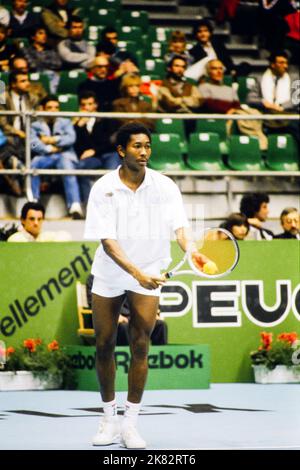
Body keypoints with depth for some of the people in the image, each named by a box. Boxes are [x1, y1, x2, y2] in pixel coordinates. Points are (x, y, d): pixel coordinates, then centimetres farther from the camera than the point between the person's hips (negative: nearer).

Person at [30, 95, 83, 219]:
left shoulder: (65, 122, 26)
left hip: (64, 155, 0)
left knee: (67, 166, -36)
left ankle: (75, 206, -49)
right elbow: (33, 144, 3)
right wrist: (50, 148, -7)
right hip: (44, 157, 0)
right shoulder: (36, 125, 22)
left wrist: (51, 140, 1)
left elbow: (71, 138, 6)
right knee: (33, 163, -35)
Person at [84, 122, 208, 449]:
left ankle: (130, 423, 0)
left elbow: (179, 226, -14)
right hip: (109, 276, 0)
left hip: (148, 275, 0)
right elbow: (107, 241, -19)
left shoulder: (164, 187, -8)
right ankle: (109, 419, 21)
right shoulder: (103, 189, -12)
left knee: (140, 347, -7)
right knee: (104, 345, 5)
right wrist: (137, 272, -33)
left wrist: (191, 250, -37)